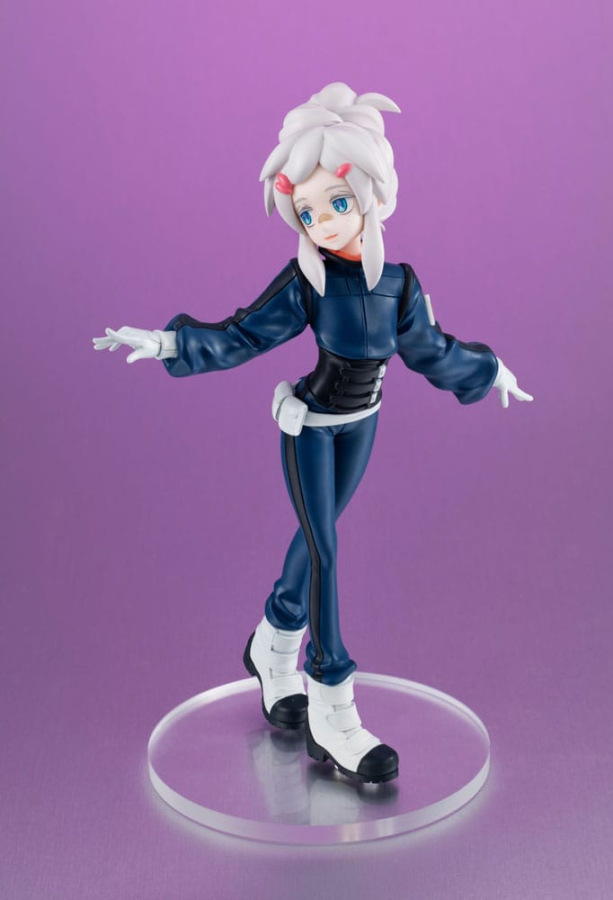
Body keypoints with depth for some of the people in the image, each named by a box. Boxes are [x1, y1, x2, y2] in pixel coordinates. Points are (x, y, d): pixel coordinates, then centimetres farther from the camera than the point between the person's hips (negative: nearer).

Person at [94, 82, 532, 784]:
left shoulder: (397, 282, -5)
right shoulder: (305, 279, -14)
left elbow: (430, 350, 10)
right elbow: (243, 336, -8)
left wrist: (489, 371, 20)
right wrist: (167, 344, -16)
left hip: (361, 424, 4)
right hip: (310, 425, -4)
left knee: (316, 535, 15)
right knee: (322, 547, -8)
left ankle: (275, 648, 39)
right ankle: (332, 713, -5)